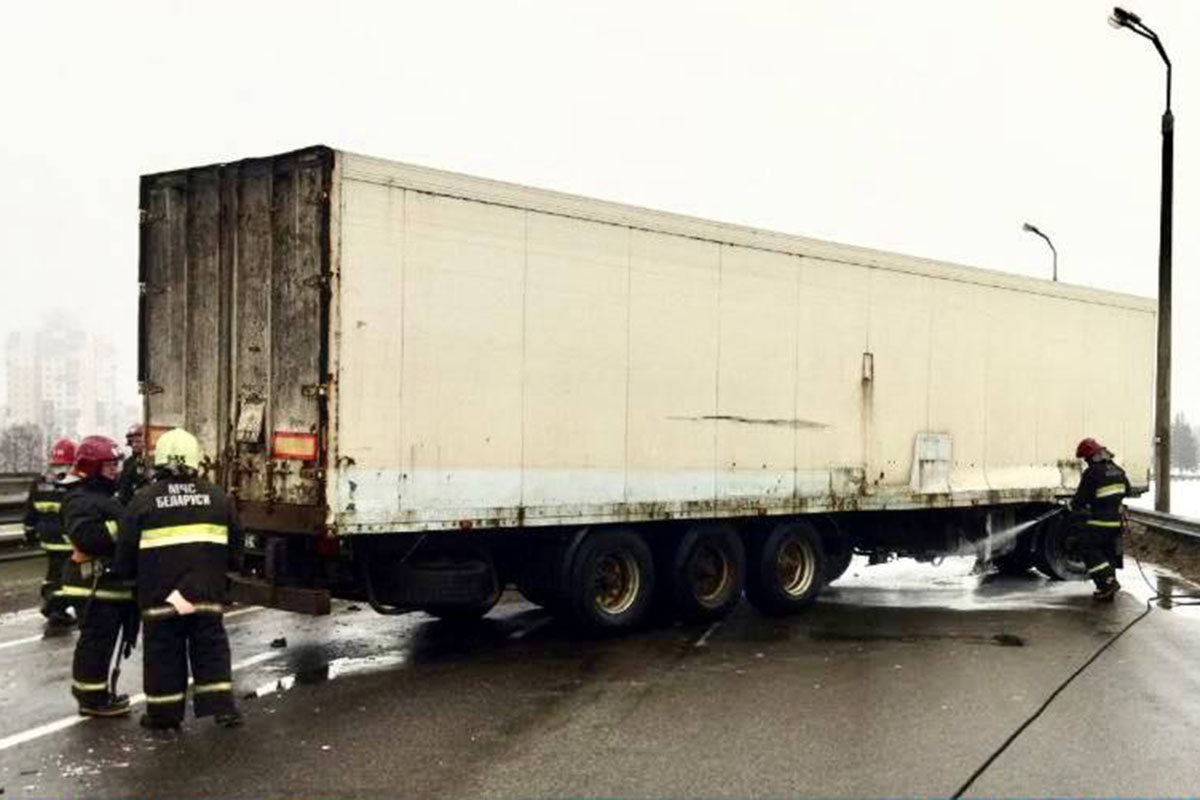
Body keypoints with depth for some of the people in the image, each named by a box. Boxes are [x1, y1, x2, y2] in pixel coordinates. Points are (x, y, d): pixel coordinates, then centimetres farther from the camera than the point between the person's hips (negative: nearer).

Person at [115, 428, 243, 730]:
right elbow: (234, 546, 11)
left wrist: (129, 574, 20)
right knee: (211, 648, 10)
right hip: (207, 592, 2)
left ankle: (164, 712, 16)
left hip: (160, 594, -2)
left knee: (164, 651, 9)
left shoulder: (143, 500, -4)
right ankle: (222, 706, 6)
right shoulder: (217, 497, 4)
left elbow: (125, 552, 0)